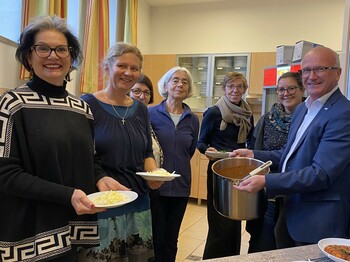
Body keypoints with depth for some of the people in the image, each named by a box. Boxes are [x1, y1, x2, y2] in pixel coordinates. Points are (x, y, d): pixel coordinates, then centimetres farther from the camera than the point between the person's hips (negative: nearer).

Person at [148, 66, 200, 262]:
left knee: (171, 241, 16)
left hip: (180, 187, 3)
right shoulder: (151, 113, -6)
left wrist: (178, 169, 10)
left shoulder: (193, 119, 4)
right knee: (155, 240, 7)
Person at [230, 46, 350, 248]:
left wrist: (266, 181, -28)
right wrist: (254, 154, 5)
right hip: (290, 212, 8)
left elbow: (321, 174, -25)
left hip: (318, 224, -8)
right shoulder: (302, 109, 9)